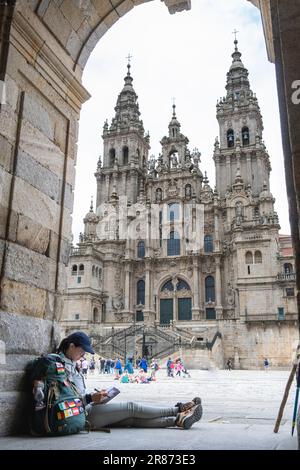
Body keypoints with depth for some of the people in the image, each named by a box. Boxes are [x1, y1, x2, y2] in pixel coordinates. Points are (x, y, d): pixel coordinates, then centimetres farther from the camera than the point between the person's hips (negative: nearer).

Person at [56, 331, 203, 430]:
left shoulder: (69, 364, 19)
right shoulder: (62, 365, -13)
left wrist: (94, 395, 8)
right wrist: (91, 398, -24)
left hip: (88, 409, 9)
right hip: (85, 414, -9)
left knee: (134, 418, -4)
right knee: (131, 407, -10)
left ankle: (178, 420, -11)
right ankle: (178, 409, -3)